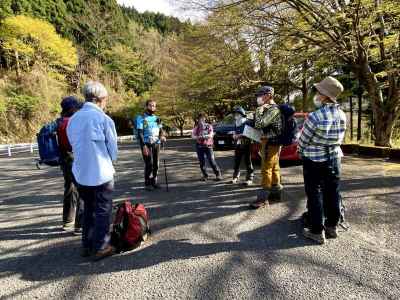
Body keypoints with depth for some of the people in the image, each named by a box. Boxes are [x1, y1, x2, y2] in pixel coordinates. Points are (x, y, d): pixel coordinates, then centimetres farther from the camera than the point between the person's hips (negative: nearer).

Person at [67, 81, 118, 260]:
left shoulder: (73, 119, 3)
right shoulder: (103, 119, -14)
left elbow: (74, 145, 10)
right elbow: (113, 148, -7)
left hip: (81, 173, 6)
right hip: (101, 173, -6)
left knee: (88, 209, 20)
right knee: (103, 211, 9)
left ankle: (87, 246, 29)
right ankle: (101, 248, 16)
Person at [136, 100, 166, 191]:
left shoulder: (157, 118, 14)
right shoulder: (141, 118, -3)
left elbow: (161, 130, 12)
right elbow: (140, 133, -9)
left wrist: (162, 136, -12)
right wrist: (144, 145, -18)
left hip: (156, 143, 5)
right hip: (146, 144, -5)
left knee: (156, 164, 6)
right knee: (149, 164, -6)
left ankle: (154, 182, 17)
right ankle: (147, 183, 4)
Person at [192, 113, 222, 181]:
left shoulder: (209, 126, 4)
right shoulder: (196, 127, 7)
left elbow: (211, 135, -9)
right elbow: (193, 136, -3)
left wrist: (205, 136, -29)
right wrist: (198, 137, -24)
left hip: (208, 146, -2)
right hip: (199, 146, 2)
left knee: (212, 161, -8)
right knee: (202, 162, 3)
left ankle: (218, 174, 3)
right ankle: (205, 176, 16)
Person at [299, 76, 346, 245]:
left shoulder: (315, 117, -23)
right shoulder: (342, 115, -4)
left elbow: (303, 140, -12)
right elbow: (339, 139, 6)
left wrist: (302, 153, 8)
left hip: (314, 161, -6)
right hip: (334, 159, 6)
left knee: (315, 195, 4)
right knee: (332, 193, 16)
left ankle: (317, 232, 12)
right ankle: (332, 226, 30)